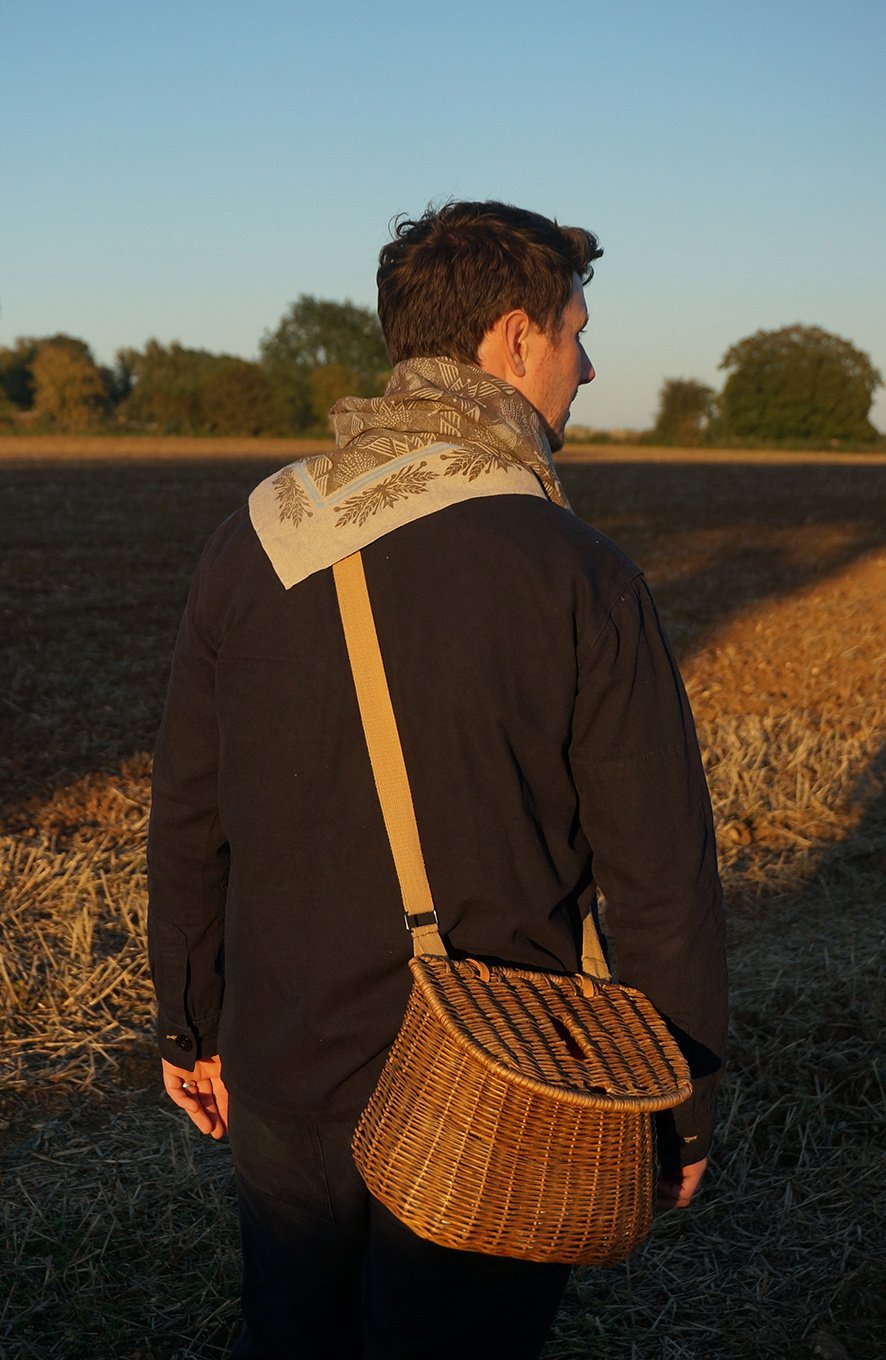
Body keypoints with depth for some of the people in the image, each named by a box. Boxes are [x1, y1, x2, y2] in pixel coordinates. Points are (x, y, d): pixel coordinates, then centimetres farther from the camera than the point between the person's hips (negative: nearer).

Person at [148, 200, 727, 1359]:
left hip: (282, 1086, 4)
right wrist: (687, 1107, 0)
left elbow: (188, 819, 3)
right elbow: (662, 876, -14)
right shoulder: (580, 580, -18)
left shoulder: (250, 550, -4)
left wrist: (190, 1024, 17)